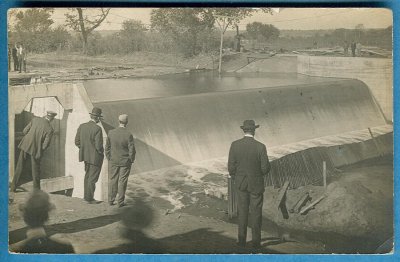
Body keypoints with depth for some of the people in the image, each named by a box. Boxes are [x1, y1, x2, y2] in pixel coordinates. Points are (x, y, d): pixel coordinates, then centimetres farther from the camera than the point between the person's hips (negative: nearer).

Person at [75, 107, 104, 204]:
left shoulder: (82, 126, -1)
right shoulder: (97, 129, -20)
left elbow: (77, 142, 3)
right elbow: (98, 146, -22)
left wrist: (84, 150, 14)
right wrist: (102, 153, -3)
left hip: (86, 156, 7)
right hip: (95, 157, -7)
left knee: (88, 176, 22)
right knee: (92, 178, 5)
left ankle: (86, 195, 30)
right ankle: (89, 198, 12)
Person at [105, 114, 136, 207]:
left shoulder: (111, 133, -9)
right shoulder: (128, 135, -19)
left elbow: (107, 148, 0)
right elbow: (132, 150, -14)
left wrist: (109, 159, 12)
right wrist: (131, 160, 2)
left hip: (113, 161, 3)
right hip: (125, 162, -2)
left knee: (112, 180, 13)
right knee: (122, 181, 7)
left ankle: (111, 200, 19)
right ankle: (120, 202, 12)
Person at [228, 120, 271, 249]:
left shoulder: (235, 145, -9)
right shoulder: (260, 147, -16)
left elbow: (231, 166, -6)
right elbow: (266, 168, -13)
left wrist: (235, 179, 11)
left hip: (241, 183, 2)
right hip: (256, 184, -2)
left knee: (242, 212, 14)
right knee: (256, 213, 8)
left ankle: (242, 240, 16)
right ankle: (256, 241, 12)